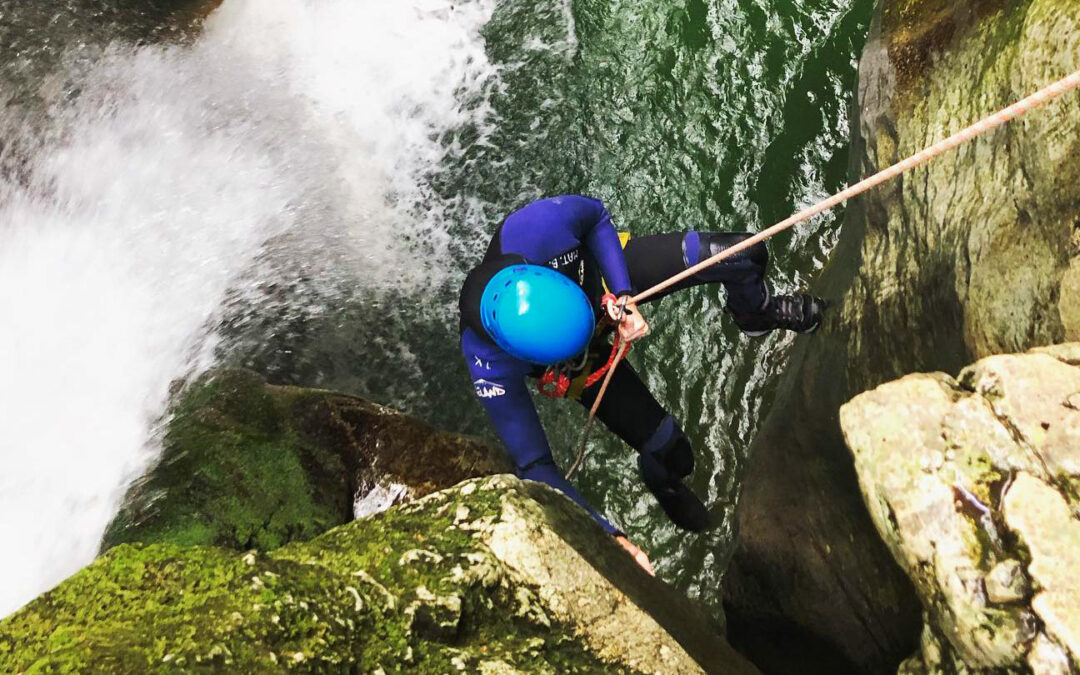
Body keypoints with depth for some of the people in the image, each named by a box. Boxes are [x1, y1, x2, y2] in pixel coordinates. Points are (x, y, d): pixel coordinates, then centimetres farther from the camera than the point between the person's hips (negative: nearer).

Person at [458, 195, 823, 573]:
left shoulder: (540, 227, -43)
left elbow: (596, 216, -17)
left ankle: (755, 312, 31)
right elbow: (533, 466, -35)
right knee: (670, 456, -4)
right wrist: (608, 536, -38)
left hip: (609, 273, 2)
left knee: (746, 255, -11)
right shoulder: (492, 369, -44)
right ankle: (665, 486, 40)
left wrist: (624, 295, -28)